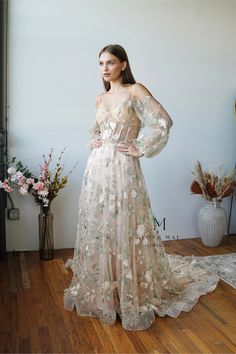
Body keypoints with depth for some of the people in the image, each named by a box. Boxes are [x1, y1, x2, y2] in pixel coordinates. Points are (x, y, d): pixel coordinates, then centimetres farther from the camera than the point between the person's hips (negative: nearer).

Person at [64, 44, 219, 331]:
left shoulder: (135, 91, -5)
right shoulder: (100, 98, 15)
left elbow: (163, 122, -14)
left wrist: (140, 149, -12)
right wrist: (92, 143, 13)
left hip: (122, 169, -7)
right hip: (97, 169, 7)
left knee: (124, 231, -2)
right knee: (96, 230, 11)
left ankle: (132, 296, 16)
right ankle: (100, 291, 29)